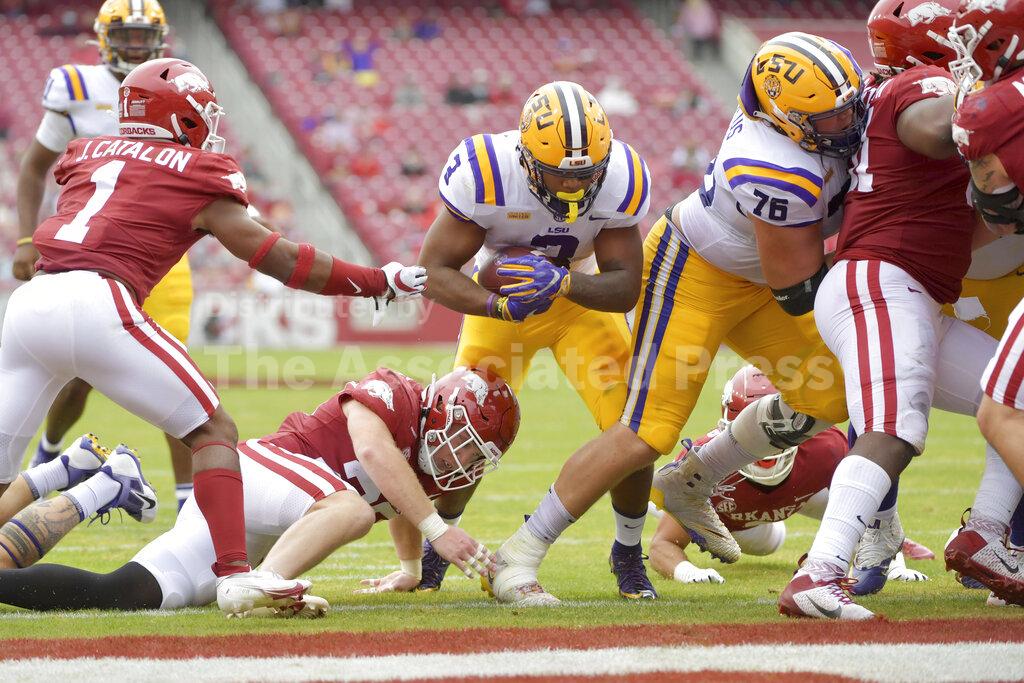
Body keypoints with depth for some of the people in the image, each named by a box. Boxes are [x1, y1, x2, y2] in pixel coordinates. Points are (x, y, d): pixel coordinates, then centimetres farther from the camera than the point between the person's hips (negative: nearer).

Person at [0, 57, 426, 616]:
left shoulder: (88, 156, 25)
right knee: (213, 431, 6)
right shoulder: (198, 175, 12)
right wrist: (378, 281, 20)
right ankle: (234, 574, -8)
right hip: (95, 304, -5)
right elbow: (273, 257, 12)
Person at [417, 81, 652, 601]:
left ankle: (628, 554, 10)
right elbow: (434, 270, -27)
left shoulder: (620, 181, -28)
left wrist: (561, 281, -42)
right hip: (501, 300, -1)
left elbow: (625, 288, -22)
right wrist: (496, 305, -45)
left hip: (583, 299, 1)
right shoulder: (484, 175, -34)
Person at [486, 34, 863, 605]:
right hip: (692, 275, -9)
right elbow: (794, 289, -26)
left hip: (754, 280, 9)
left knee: (831, 397, 7)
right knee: (648, 435, -14)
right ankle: (521, 554, -6)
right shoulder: (778, 173, -38)